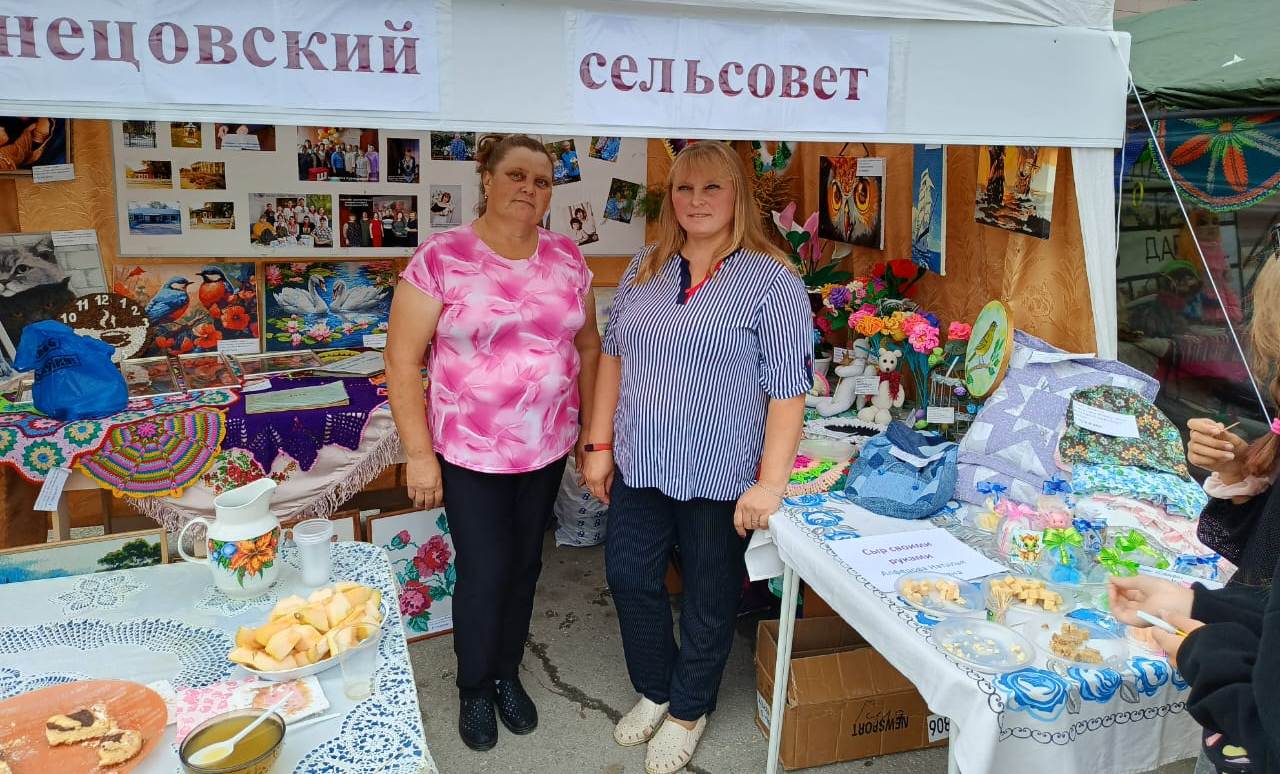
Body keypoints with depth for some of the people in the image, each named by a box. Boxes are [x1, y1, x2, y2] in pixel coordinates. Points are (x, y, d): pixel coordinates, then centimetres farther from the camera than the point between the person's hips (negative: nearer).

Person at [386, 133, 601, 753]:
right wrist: (419, 454, -12)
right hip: (469, 451, -4)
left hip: (547, 448, 4)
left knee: (524, 566, 16)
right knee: (484, 573, 4)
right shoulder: (440, 258, -12)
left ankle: (508, 673, 39)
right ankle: (474, 689, 30)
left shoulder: (566, 258, 1)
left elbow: (588, 345, 9)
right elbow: (402, 360, -11)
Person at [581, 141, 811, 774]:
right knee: (629, 578, 15)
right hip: (640, 466, 5)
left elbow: (788, 389, -13)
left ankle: (688, 709, 37)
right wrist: (600, 444, 8)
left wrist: (771, 482, -17)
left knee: (709, 599, 12)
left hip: (720, 478, -5)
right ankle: (654, 690, 41)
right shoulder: (644, 270, 6)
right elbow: (614, 355, 11)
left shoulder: (771, 281, -10)